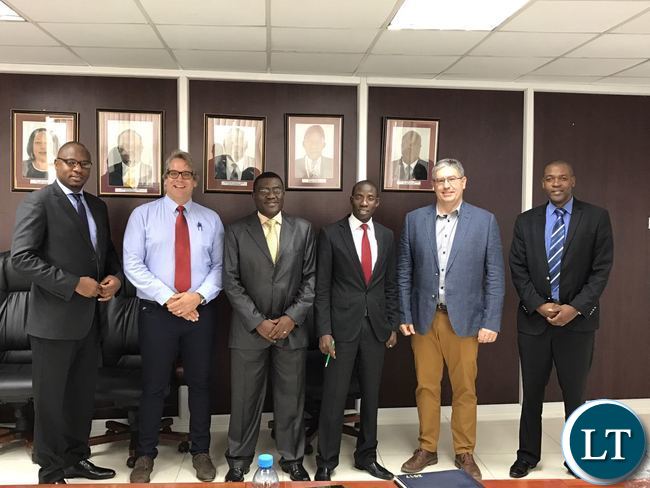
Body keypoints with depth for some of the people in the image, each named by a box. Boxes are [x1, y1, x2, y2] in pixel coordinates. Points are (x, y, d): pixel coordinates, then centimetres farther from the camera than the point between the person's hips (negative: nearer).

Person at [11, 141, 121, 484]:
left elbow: (107, 251, 19)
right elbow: (21, 258, -17)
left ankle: (77, 459, 33)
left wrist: (115, 277, -3)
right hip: (53, 319, -7)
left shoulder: (97, 206, 13)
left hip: (89, 318, 7)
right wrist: (74, 284, -21)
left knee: (83, 395, 17)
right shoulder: (38, 202, -9)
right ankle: (51, 472, 23)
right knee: (51, 398, 7)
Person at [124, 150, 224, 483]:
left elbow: (219, 266, 3)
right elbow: (132, 264, -6)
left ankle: (201, 452, 26)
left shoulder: (211, 219, 8)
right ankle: (145, 455, 24)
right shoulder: (143, 215, 2)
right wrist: (168, 298, -14)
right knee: (154, 386, 7)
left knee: (200, 383, 11)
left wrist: (198, 296, -13)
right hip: (157, 312, -2)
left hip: (201, 311, 2)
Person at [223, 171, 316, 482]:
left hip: (292, 328, 1)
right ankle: (238, 461, 26)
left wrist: (292, 317, -8)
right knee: (244, 398, 8)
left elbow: (311, 278, 2)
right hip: (249, 329, -1)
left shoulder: (303, 229, 5)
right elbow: (230, 281, -4)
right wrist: (257, 321, -11)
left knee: (291, 398, 10)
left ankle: (292, 459, 27)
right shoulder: (237, 231, 1)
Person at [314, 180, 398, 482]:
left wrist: (393, 325, 9)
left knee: (371, 395, 13)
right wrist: (324, 330, -10)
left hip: (376, 327, 4)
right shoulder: (331, 234, -4)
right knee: (334, 397, 2)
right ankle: (326, 462, 18)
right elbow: (322, 287, -5)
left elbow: (390, 285, 13)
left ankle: (366, 456, 29)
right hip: (342, 325, -4)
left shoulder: (386, 236, 8)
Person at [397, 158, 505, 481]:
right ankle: (427, 449, 27)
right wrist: (405, 316, 2)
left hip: (465, 319, -1)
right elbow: (404, 272, 5)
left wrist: (491, 321, -6)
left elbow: (495, 275, -1)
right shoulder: (414, 220, 3)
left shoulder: (485, 221, -1)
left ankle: (465, 453, 25)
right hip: (424, 318, 2)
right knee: (426, 387, 11)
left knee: (465, 390, 8)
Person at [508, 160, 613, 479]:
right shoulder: (526, 221, 5)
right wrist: (538, 305, -11)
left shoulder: (596, 218, -1)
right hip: (534, 318, 2)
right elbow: (518, 270, 2)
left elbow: (601, 269, -5)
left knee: (575, 393, 10)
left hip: (577, 319, -1)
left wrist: (575, 307, -14)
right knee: (532, 392, 11)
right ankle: (528, 455, 25)